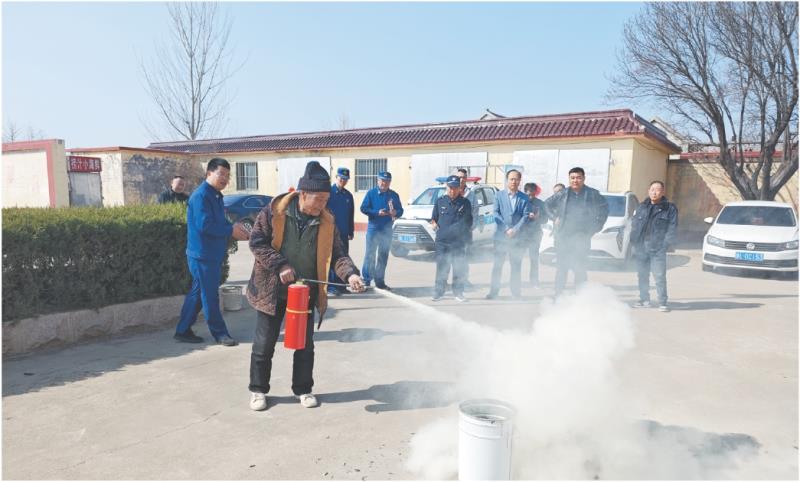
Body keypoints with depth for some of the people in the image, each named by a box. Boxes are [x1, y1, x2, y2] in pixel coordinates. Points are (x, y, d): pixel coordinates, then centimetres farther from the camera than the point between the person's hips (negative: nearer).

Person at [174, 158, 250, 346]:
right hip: (203, 254, -9)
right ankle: (220, 333, 8)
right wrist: (231, 231, -16)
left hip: (213, 254, 10)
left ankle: (183, 331, 24)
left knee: (197, 293, 14)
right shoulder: (201, 195, -16)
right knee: (209, 295, -1)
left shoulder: (216, 196, 14)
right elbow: (205, 225, -24)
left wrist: (234, 227, 0)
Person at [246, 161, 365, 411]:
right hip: (272, 290, -2)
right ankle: (258, 390, 26)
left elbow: (337, 254, -2)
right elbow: (257, 242, -11)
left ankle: (303, 389, 28)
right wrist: (280, 266, -21)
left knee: (305, 344, 11)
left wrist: (350, 274, -21)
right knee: (264, 344, 8)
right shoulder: (274, 212, -11)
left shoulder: (327, 221, -2)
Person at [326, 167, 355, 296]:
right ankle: (331, 286, -4)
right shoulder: (328, 192, -3)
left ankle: (340, 285, 17)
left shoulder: (348, 195, 13)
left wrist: (351, 232, 13)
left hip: (344, 233, 6)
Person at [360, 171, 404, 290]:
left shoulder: (394, 195, 8)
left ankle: (380, 280, 17)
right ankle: (366, 279, 1)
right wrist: (377, 212, -17)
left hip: (387, 229, 3)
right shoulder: (371, 193, 0)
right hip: (373, 228, -3)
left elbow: (400, 210, 9)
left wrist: (395, 213, -14)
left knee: (383, 256, 8)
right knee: (370, 254, -5)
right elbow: (363, 208, -5)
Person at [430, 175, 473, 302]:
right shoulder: (440, 201, 8)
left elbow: (468, 222, 11)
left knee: (459, 268, 5)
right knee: (441, 268, 2)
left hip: (459, 241, 0)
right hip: (442, 241, 0)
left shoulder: (465, 203, 5)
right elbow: (433, 218, 16)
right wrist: (434, 225, 0)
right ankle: (438, 292, 9)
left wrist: (467, 234, 4)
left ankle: (458, 293, 15)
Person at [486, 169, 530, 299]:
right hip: (500, 236, 0)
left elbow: (526, 215, -1)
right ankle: (494, 291, 12)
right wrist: (506, 229, -12)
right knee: (497, 265, 5)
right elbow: (496, 213, -2)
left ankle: (515, 293, 14)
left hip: (517, 237, 1)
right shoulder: (499, 195, 5)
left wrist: (515, 229, -14)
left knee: (516, 266, 5)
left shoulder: (524, 198, 6)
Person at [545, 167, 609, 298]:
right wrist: (554, 218, 9)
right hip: (563, 237, 2)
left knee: (580, 268, -6)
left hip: (582, 237, -1)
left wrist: (596, 225, 9)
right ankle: (558, 296, 11)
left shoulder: (592, 194, 2)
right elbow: (548, 204, 21)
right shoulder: (563, 194, 5)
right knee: (561, 268, 4)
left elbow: (604, 208, 15)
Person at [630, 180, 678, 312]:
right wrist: (634, 242, 5)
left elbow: (672, 228, -1)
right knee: (642, 275, 10)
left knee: (660, 276, -7)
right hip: (640, 248, 4)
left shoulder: (670, 208, 3)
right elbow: (634, 225, 15)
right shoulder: (641, 207, 14)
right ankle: (644, 300, 21)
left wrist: (665, 244, -11)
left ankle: (662, 303, 0)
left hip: (657, 249, -4)